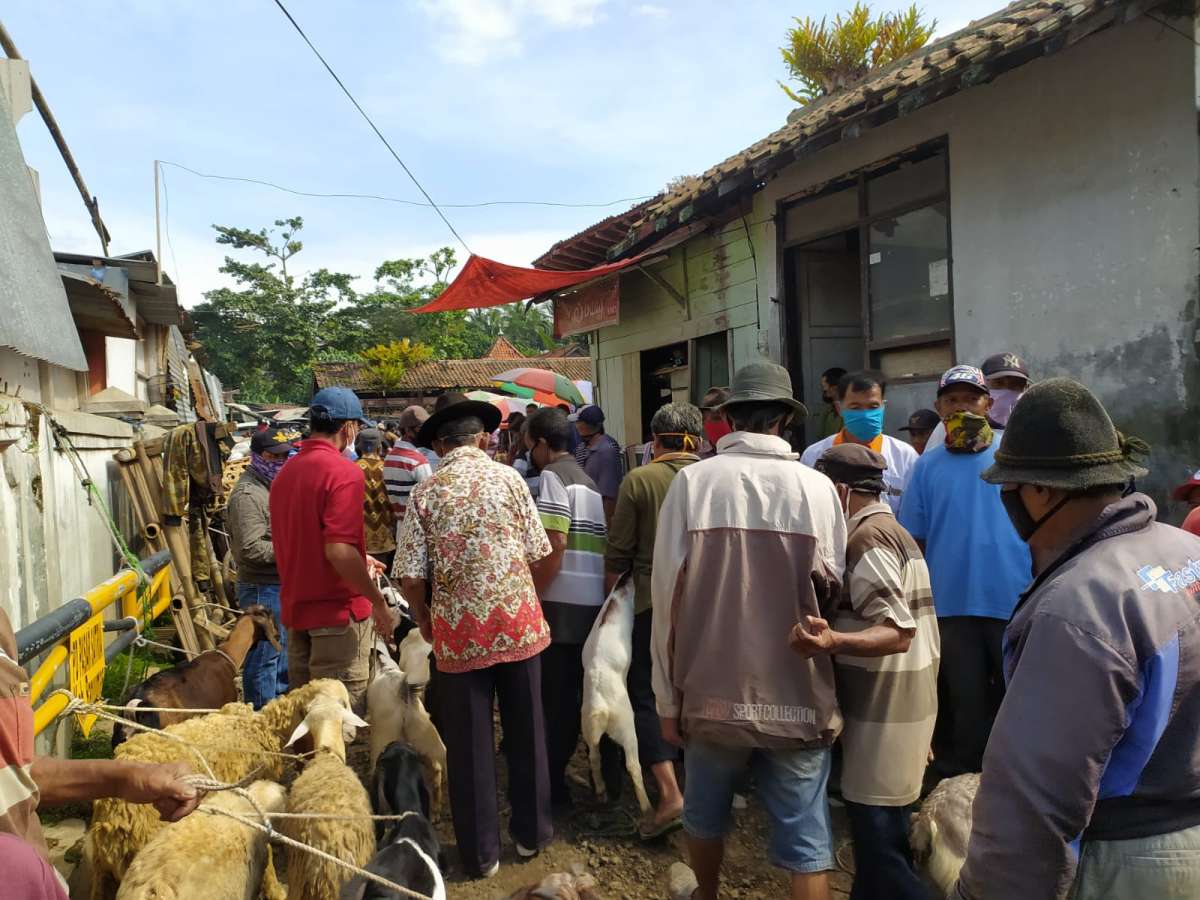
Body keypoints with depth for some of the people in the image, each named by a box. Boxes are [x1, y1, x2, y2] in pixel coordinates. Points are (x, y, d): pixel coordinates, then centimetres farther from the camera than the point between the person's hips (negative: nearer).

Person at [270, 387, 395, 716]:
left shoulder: (285, 473, 9)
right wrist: (379, 602, -16)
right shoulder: (344, 471, -16)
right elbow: (338, 550, -24)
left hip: (295, 611, 8)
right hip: (337, 613, -8)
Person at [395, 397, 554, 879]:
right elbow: (537, 552, -3)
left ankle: (481, 852, 23)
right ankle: (531, 831, 31)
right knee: (526, 730, 17)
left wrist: (425, 622, 11)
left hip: (459, 630, 0)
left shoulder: (425, 491, -4)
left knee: (469, 744, 12)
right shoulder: (508, 478, -3)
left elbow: (411, 577, -6)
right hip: (518, 620, 1)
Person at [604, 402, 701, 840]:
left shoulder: (639, 480, -7)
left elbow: (618, 554, -4)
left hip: (655, 602, -4)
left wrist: (612, 602, 9)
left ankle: (670, 794, -5)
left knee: (646, 693, 7)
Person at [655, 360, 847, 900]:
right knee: (805, 839, 12)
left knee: (704, 814, 24)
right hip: (798, 695, 0)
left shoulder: (691, 481, -9)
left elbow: (668, 595, -9)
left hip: (713, 689, 1)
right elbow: (832, 592, -4)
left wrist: (667, 695, 1)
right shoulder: (817, 487, -8)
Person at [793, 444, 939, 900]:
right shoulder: (892, 530, 14)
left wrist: (834, 641, -39)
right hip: (902, 703, 10)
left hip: (883, 713, -10)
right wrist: (835, 633, 19)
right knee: (878, 834, 19)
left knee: (881, 847, -3)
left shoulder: (866, 537, -17)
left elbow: (898, 632, -25)